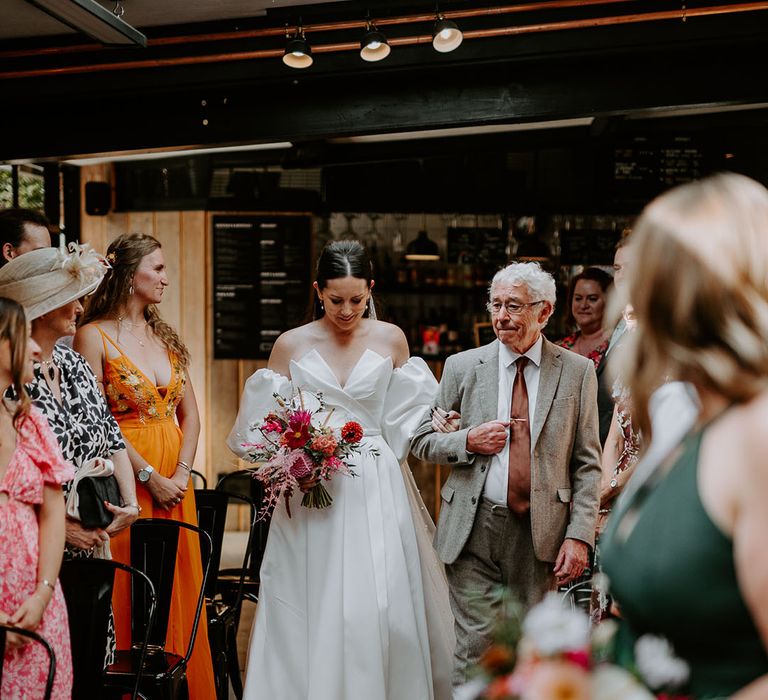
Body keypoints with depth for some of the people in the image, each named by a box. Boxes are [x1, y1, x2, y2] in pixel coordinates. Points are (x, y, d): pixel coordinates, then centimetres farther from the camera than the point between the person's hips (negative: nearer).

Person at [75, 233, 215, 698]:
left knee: (178, 592, 9)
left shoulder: (166, 338, 13)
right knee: (130, 594, 0)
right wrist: (149, 476, -14)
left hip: (174, 482, 6)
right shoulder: (94, 336, -6)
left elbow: (190, 414, 10)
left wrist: (181, 474, -4)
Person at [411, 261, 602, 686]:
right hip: (474, 528, 0)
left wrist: (579, 535, -6)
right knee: (475, 647, -2)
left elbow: (587, 464, 3)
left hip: (541, 532, 0)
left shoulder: (577, 371, 3)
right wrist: (467, 442, -10)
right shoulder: (462, 367, 5)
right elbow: (422, 441, 10)